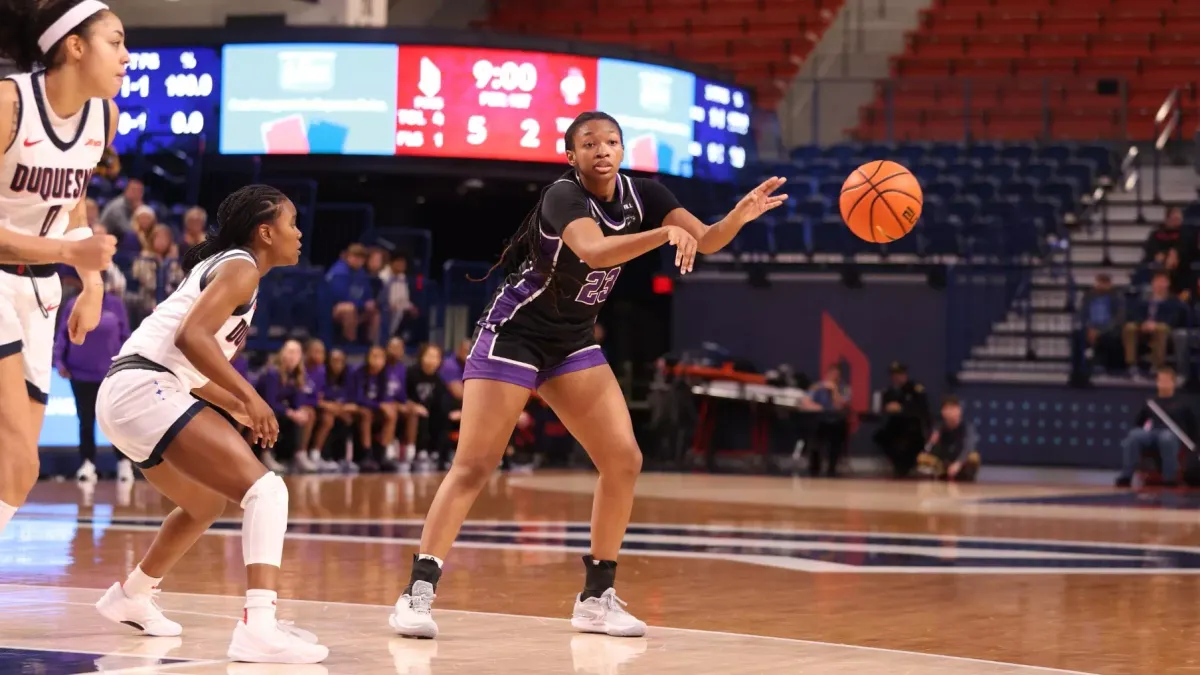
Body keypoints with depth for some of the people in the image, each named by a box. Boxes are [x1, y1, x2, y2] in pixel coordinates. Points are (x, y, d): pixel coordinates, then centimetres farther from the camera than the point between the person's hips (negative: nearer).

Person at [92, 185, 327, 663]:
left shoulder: (221, 267, 25)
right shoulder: (241, 267, -3)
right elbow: (190, 335, -19)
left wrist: (239, 409, 23)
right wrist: (248, 396, -19)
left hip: (121, 397, 10)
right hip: (146, 389, -10)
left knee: (206, 503, 32)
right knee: (265, 489, -19)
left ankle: (131, 597, 49)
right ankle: (258, 628, -35)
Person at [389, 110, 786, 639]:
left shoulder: (641, 195, -3)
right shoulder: (564, 196, -22)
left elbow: (707, 241, -9)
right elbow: (594, 250, -42)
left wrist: (740, 215, -29)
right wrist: (665, 234, -53)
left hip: (573, 342, 7)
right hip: (514, 334, -7)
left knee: (624, 460, -4)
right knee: (475, 465, -12)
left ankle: (597, 597, 5)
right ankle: (418, 592, -9)